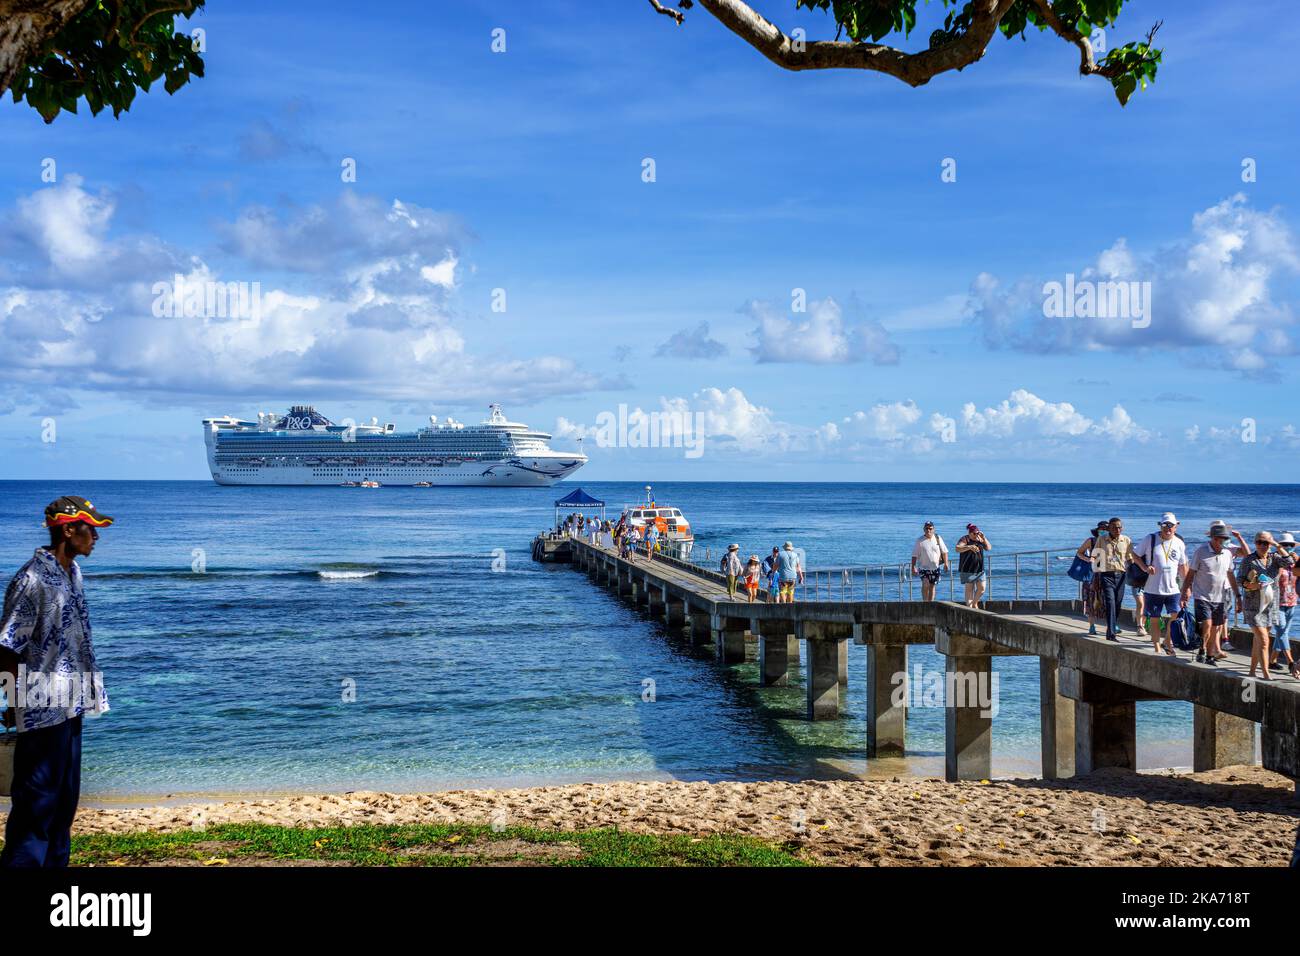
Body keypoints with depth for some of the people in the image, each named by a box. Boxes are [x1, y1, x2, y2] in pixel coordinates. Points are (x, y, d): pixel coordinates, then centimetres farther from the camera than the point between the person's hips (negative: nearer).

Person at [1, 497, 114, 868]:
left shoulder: (72, 572, 9)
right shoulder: (32, 580, -18)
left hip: (71, 705, 9)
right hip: (43, 711, -9)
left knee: (65, 796, 16)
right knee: (37, 798, -2)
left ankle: (55, 861, 27)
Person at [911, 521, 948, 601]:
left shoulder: (938, 538, 3)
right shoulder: (920, 540, -3)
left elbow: (944, 552, 6)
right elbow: (914, 555, -2)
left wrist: (946, 563, -3)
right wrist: (913, 567, -7)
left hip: (936, 567, 2)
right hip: (924, 567, -2)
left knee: (932, 586, 8)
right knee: (925, 584, -18)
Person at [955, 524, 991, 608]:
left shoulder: (979, 539, 10)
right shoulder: (964, 539, -6)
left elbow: (989, 548, 5)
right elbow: (958, 549, -22)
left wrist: (984, 538, -8)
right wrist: (969, 547, -36)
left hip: (979, 569, 5)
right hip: (968, 569, -5)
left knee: (982, 588, 1)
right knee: (969, 589, -3)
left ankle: (975, 603, 23)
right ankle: (969, 606, 1)